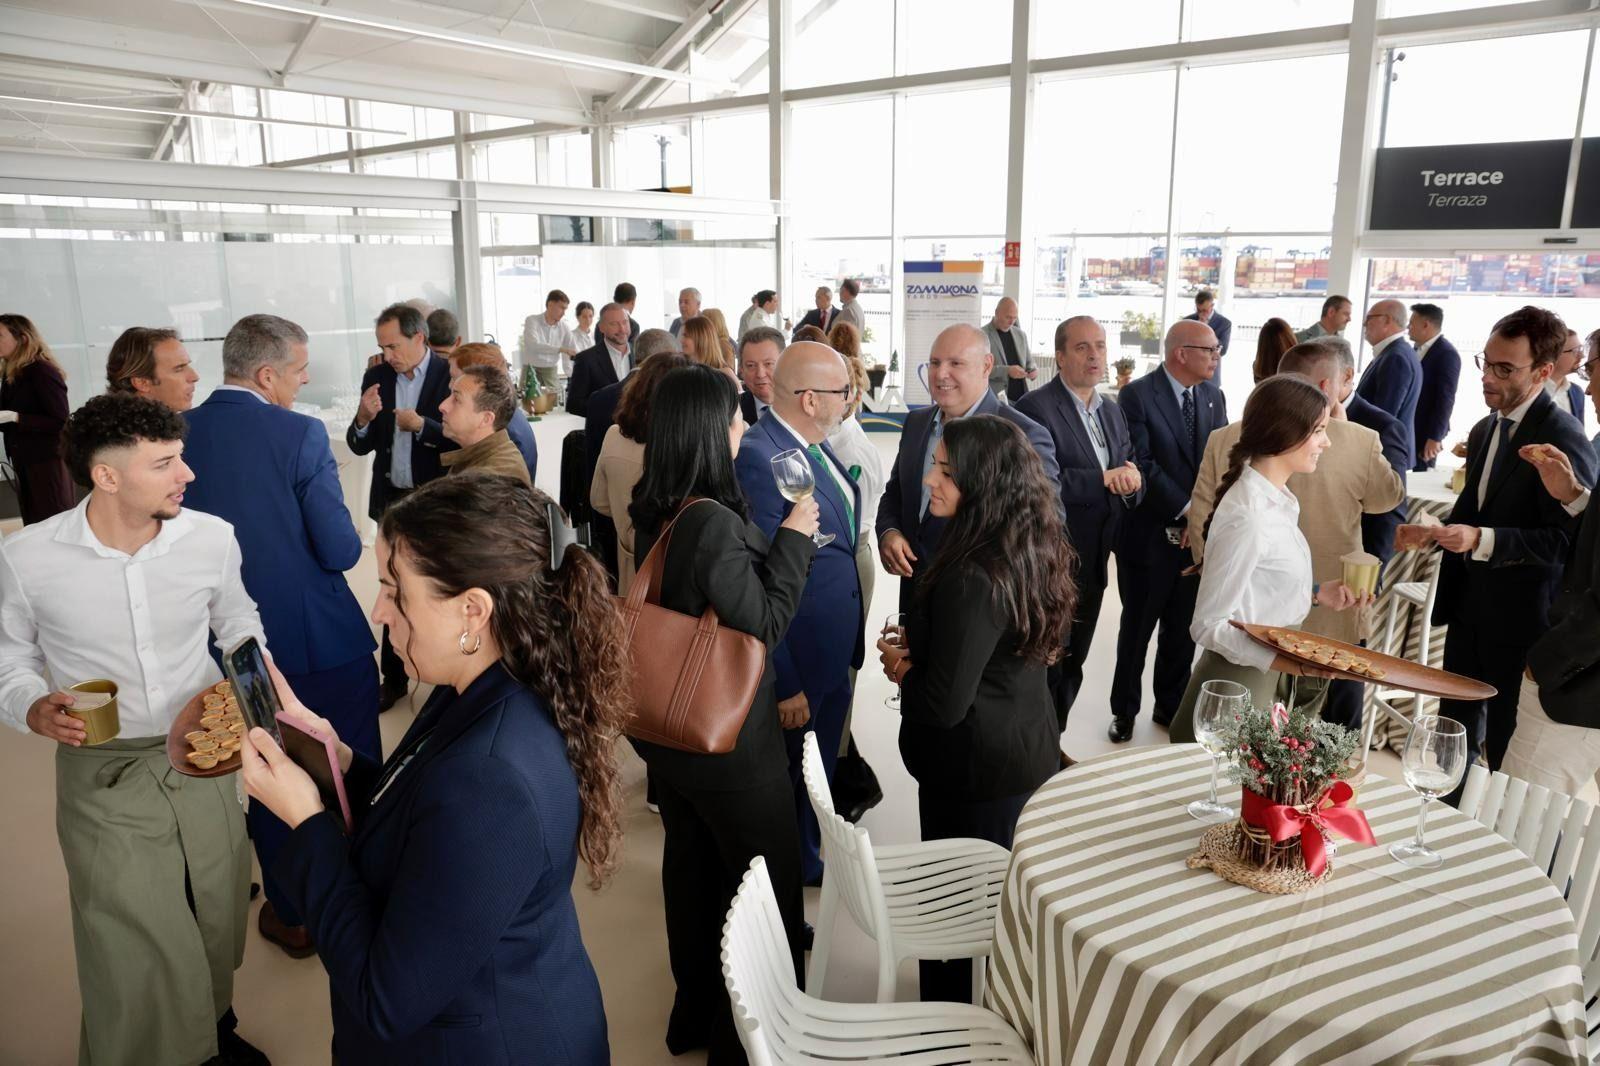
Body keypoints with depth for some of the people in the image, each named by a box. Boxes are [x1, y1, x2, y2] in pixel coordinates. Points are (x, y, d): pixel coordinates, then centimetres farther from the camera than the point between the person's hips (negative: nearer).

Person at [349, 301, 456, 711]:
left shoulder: (450, 376, -10)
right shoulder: (376, 377, 3)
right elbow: (360, 446, 4)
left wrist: (422, 426, -25)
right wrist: (363, 418, -16)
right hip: (392, 500, 4)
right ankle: (394, 677, 24)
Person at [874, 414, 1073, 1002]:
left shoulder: (972, 579, -30)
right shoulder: (1032, 551, -2)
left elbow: (944, 704, -27)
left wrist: (900, 668, -8)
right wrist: (917, 653, -1)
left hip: (977, 773, -9)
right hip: (1028, 753, 9)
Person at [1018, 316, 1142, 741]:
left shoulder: (1113, 412, 12)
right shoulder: (1036, 407, -14)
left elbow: (1130, 476, 11)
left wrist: (1131, 476, -12)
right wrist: (1103, 478, -23)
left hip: (1093, 561, 8)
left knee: (1072, 664, 19)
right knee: (1048, 665, 3)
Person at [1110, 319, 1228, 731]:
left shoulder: (1214, 397, 9)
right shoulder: (1137, 395, -10)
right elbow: (1142, 465, -16)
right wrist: (1187, 510, -17)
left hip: (1198, 535, 5)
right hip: (1150, 535, -5)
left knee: (1183, 631, 14)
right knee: (1137, 630, 9)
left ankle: (1171, 708, 31)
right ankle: (1125, 712, 25)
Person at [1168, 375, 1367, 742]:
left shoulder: (1277, 499, 2)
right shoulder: (1249, 518, -26)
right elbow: (1209, 625, -23)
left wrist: (1317, 593, 4)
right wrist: (1292, 663, -30)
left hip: (1265, 682, 9)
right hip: (1236, 687, -9)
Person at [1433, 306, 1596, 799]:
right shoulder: (1484, 430, 10)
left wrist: (1481, 540, -30)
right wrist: (1439, 532, 6)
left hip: (1520, 621, -8)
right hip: (1470, 610, 8)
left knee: (1508, 753, 5)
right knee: (1456, 736, 20)